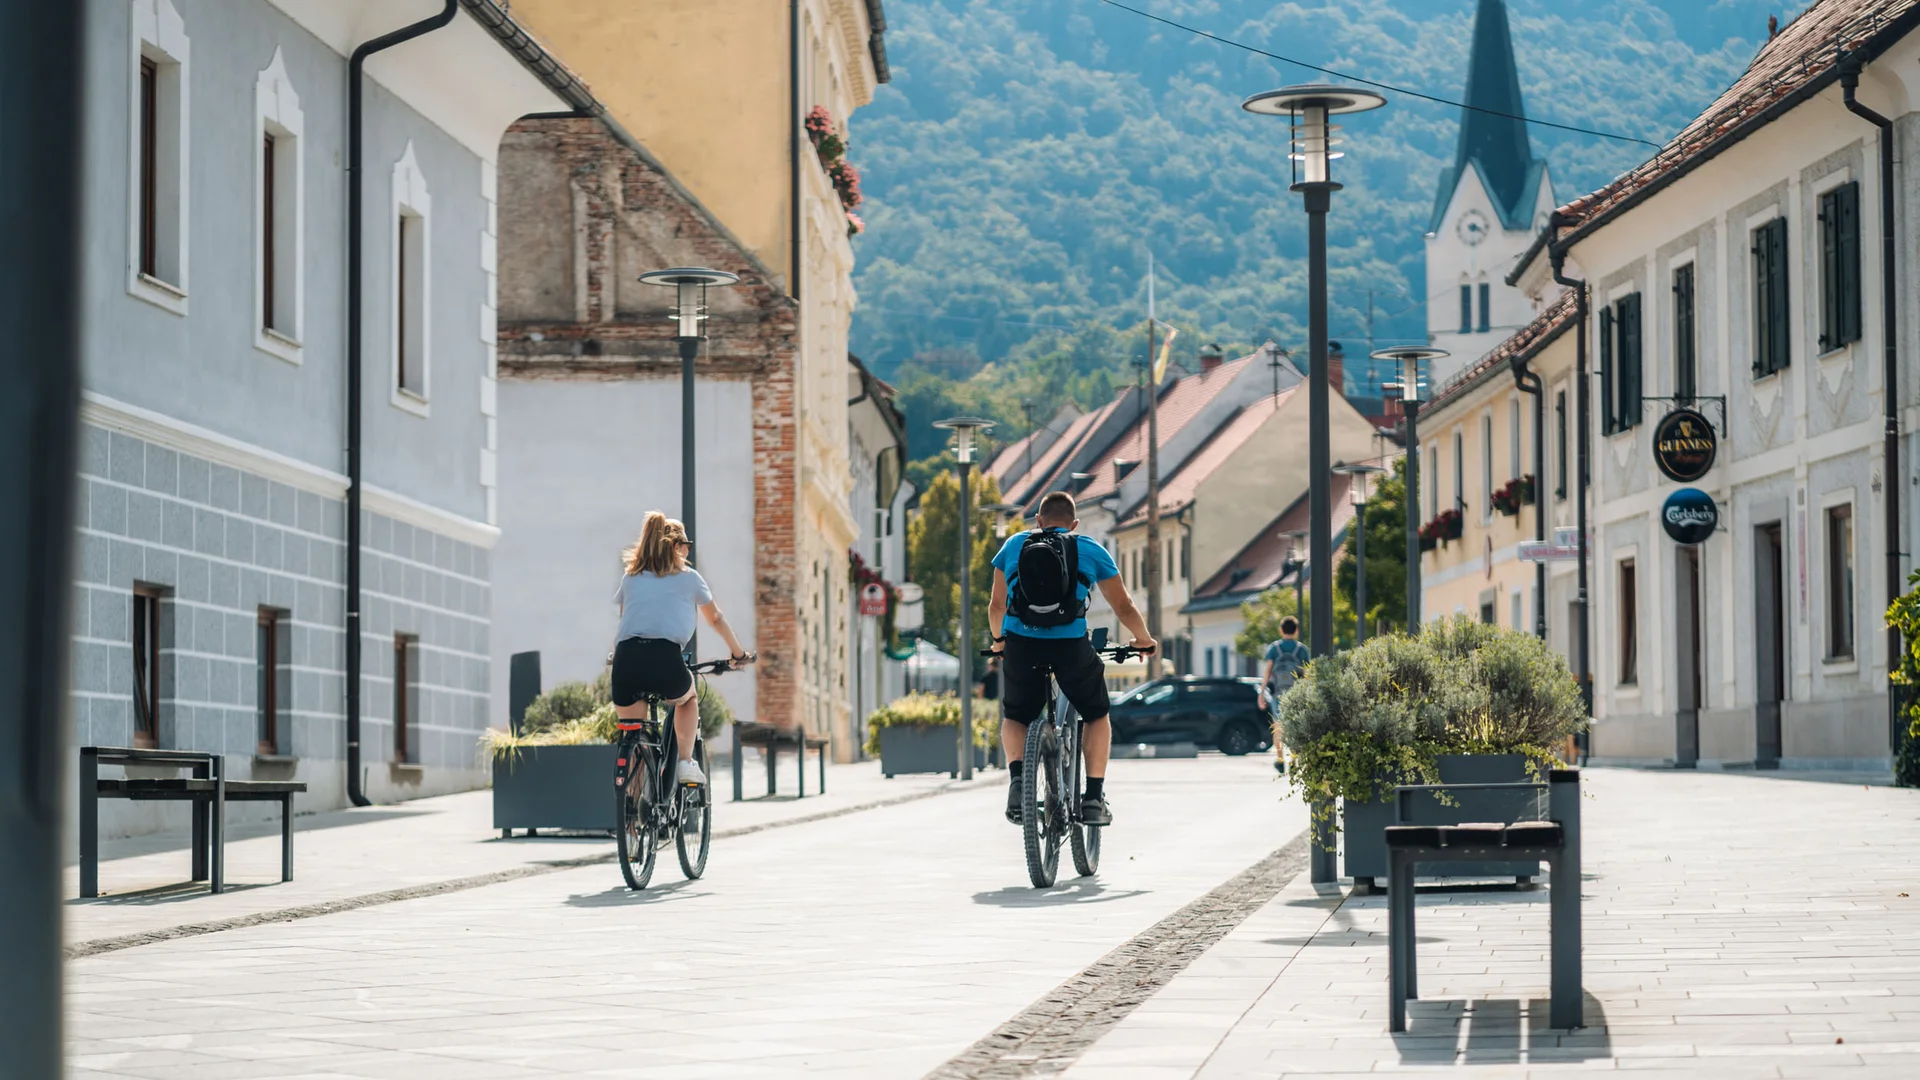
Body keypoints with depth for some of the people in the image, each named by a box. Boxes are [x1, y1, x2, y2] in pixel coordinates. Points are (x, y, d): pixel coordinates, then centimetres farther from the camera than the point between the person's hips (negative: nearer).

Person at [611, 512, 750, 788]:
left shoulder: (630, 580, 23)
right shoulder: (689, 578, 18)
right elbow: (715, 619, 31)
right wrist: (738, 653, 44)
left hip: (626, 660, 2)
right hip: (665, 659, -2)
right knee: (688, 699, 31)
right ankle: (686, 762, 14)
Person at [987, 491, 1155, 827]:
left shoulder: (1014, 545, 18)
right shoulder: (1091, 550, 15)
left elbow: (997, 606, 23)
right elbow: (1124, 607, 20)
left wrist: (998, 640, 42)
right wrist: (1144, 640, 37)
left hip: (1020, 644, 1)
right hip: (1071, 645, -1)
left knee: (1015, 717, 25)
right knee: (1096, 716, 24)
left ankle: (1017, 777, -1)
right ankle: (1094, 798, 13)